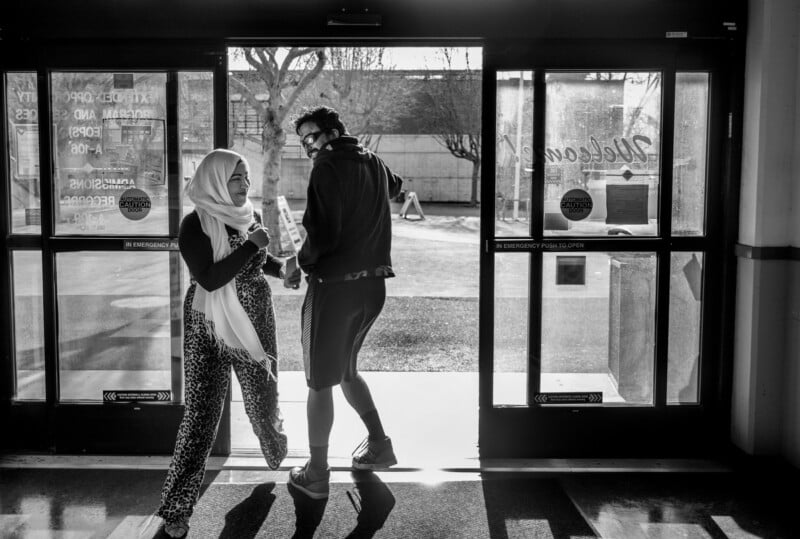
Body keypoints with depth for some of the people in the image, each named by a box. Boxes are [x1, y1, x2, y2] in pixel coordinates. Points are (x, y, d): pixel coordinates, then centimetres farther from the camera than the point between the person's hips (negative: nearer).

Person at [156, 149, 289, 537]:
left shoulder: (250, 216, 4)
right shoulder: (195, 225, -13)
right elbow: (209, 278, -23)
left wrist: (282, 268, 4)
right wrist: (251, 245, -24)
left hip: (255, 322, 5)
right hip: (210, 328, -5)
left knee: (263, 397, 16)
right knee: (202, 412, -6)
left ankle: (278, 457, 47)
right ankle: (177, 507, 5)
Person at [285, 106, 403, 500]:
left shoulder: (328, 167, -11)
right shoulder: (374, 163, 11)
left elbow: (323, 234, -21)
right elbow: (395, 187, 37)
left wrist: (301, 264, -3)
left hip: (335, 286, -7)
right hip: (373, 284, 7)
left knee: (320, 381, 5)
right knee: (345, 369, 24)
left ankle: (316, 475, 12)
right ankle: (378, 444, 24)